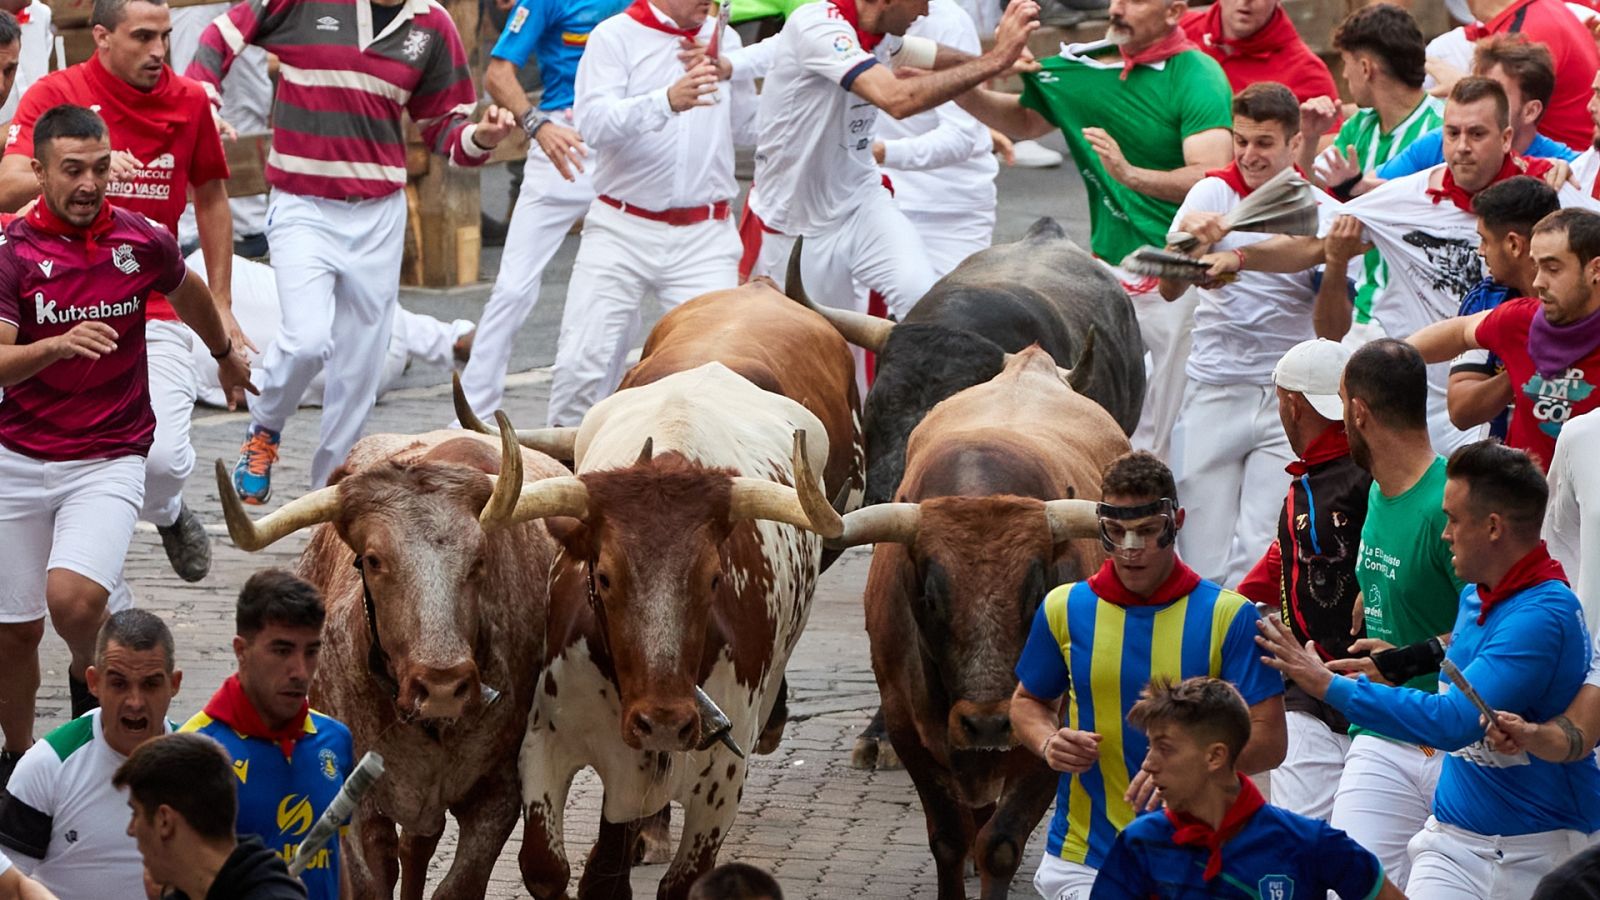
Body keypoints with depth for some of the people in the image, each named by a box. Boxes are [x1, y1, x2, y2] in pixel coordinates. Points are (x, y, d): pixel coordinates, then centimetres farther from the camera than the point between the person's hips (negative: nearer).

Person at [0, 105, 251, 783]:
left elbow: (188, 291, 24)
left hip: (110, 460, 0)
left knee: (75, 598, -25)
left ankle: (90, 675, 8)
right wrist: (58, 346, -39)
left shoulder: (142, 243, -1)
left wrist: (224, 353, 41)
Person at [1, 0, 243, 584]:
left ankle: (167, 513, 23)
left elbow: (211, 201, 17)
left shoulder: (189, 102, 4)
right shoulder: (55, 94, -5)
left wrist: (221, 306, 14)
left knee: (163, 457, -13)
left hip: (156, 314, 1)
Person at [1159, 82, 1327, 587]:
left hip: (1288, 398, 0)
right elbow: (1169, 289, -12)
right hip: (1214, 391, 0)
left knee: (1262, 560, -10)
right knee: (1204, 560, -1)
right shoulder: (1215, 193, 1)